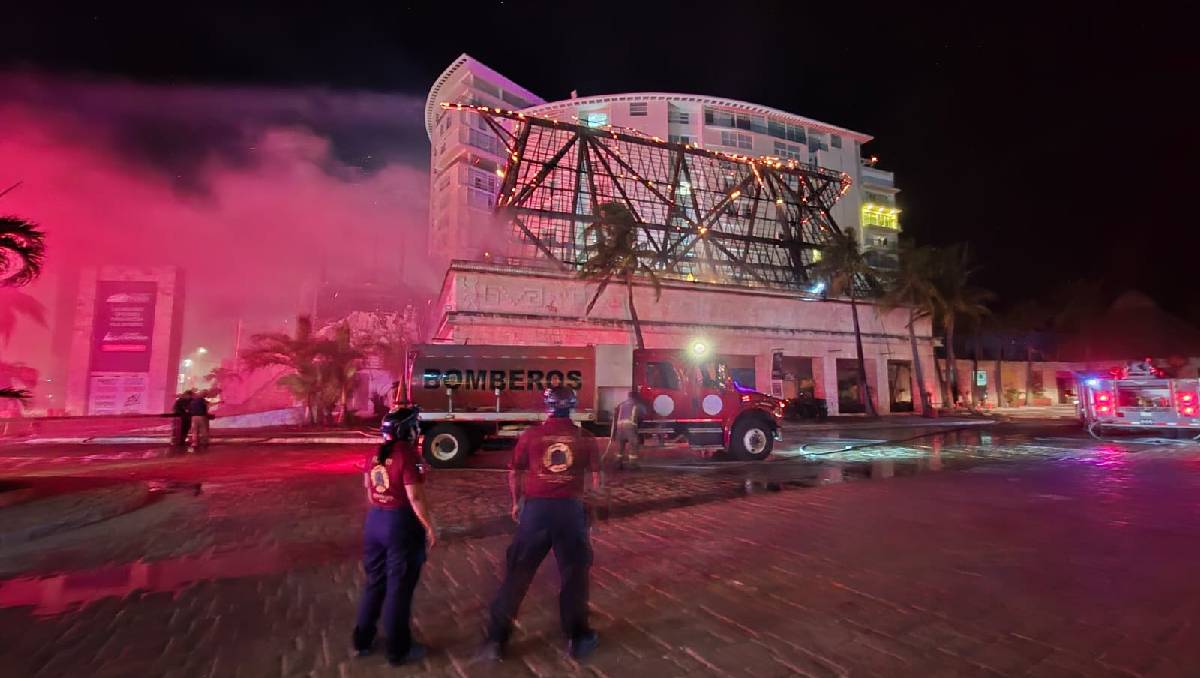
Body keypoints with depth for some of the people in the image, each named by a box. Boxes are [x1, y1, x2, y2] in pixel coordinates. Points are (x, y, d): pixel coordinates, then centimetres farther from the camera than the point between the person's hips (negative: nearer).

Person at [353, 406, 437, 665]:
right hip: (402, 524, -7)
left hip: (374, 521, 7)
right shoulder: (409, 455, -20)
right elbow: (415, 498, -21)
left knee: (374, 582, 21)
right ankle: (398, 650, 20)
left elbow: (368, 489, 15)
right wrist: (430, 528, -12)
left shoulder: (374, 455, 3)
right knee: (399, 587, 6)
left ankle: (362, 641, 34)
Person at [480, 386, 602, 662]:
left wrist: (516, 503, 24)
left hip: (535, 508, 0)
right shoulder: (585, 438, 1)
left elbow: (515, 474, 8)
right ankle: (577, 638, 28)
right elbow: (596, 479, 6)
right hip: (570, 509, 0)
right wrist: (597, 483, 30)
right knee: (574, 573, 17)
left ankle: (496, 639, 21)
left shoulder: (530, 436, 0)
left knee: (517, 574, 12)